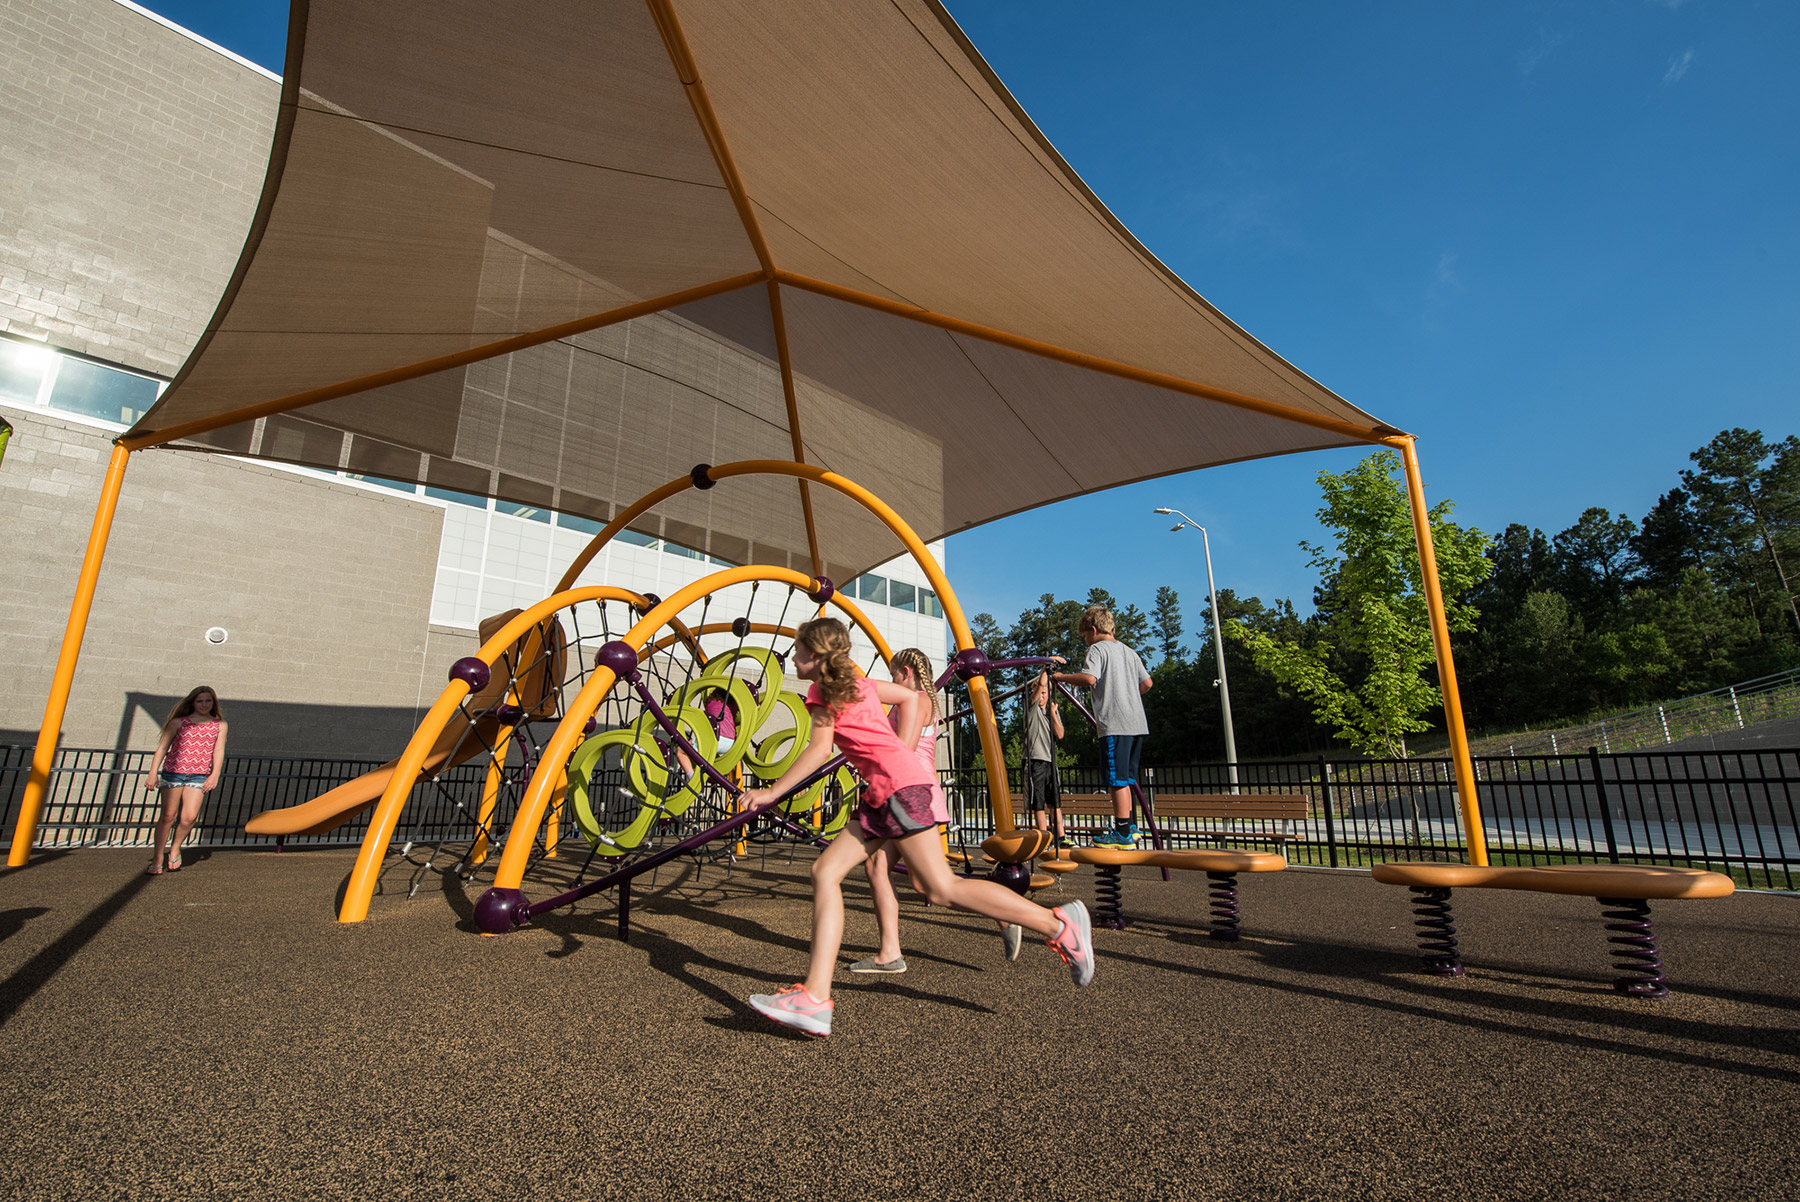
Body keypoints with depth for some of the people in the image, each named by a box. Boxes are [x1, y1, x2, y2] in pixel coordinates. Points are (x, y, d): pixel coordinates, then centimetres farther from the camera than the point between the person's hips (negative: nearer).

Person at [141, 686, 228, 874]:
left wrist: (214, 774, -5)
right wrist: (153, 772, -5)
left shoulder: (219, 725, 8)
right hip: (173, 772, 0)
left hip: (199, 774, 0)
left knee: (190, 816, -11)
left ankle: (175, 848, 16)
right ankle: (157, 859, 14)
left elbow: (219, 750, 5)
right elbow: (163, 746, 4)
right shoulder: (179, 722, 5)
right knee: (168, 816, 1)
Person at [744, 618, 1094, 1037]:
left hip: (899, 784, -10)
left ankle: (1057, 923, -1)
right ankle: (815, 996, -3)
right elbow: (912, 697, 26)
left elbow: (820, 749, -12)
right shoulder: (856, 683, 22)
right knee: (825, 871, 1)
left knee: (942, 889, -9)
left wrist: (771, 792, -6)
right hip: (881, 793, 10)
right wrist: (901, 754, 20)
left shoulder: (823, 689, -1)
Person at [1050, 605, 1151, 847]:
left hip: (1115, 724, -8)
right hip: (1136, 722, 8)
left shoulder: (1097, 649, -5)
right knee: (1125, 777, 16)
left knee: (1117, 779, -5)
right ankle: (1129, 827, 22)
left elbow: (1089, 678, -21)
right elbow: (1147, 683, 19)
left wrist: (1061, 677, -8)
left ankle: (1123, 834, -2)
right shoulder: (1129, 651, 19)